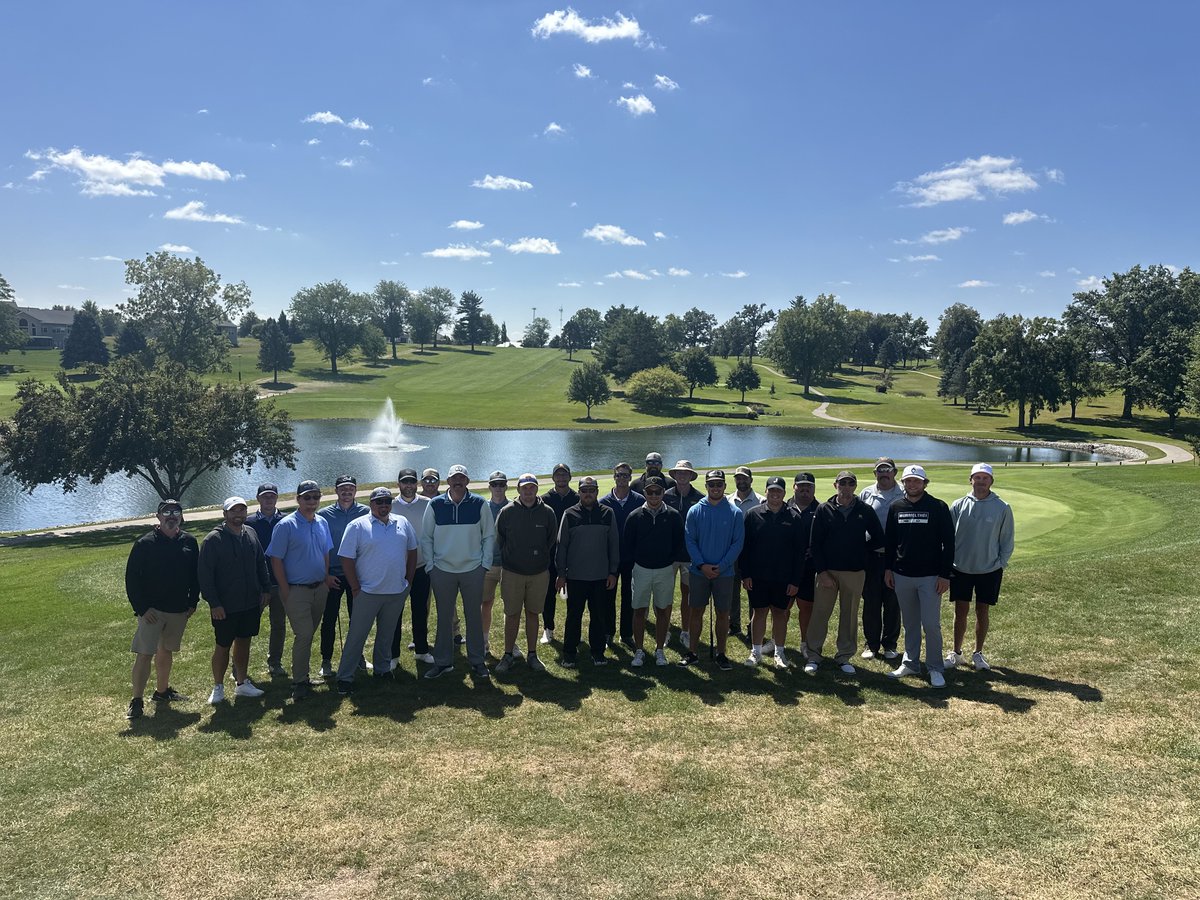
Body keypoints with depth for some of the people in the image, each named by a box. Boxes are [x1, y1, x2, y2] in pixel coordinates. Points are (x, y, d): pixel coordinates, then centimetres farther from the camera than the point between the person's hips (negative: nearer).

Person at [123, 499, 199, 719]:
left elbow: (196, 575, 11)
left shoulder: (189, 542, 3)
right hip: (152, 610, -4)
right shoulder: (144, 543, -9)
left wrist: (193, 602, 5)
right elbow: (132, 578, -8)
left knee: (166, 651, 18)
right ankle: (137, 701, -1)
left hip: (179, 610, 5)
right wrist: (142, 608, -12)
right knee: (144, 654, -8)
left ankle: (162, 691, 32)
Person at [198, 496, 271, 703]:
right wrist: (213, 603, -15)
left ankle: (242, 683, 26)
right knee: (223, 646, 6)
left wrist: (266, 589, 9)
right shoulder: (213, 539, -12)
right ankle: (218, 687, 20)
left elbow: (261, 563, 15)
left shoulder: (251, 534, 6)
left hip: (251, 603, 5)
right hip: (225, 607, -5)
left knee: (244, 642, 14)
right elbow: (205, 575, -12)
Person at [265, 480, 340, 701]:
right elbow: (276, 560, -11)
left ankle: (302, 675, 26)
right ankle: (299, 682, 2)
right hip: (297, 590, -6)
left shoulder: (322, 523, 7)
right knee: (303, 635, -8)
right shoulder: (286, 525, -11)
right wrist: (286, 591, -12)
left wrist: (326, 577, 10)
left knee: (308, 634, 14)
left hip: (320, 588, 6)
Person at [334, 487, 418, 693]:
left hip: (397, 592, 4)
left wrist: (408, 580, 8)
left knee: (387, 634, 17)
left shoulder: (402, 523, 5)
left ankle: (383, 669, 32)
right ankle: (345, 677, 11)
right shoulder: (357, 526, -8)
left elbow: (412, 551, 13)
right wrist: (355, 588, -10)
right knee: (356, 635, 2)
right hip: (368, 593, -4)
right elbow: (347, 559, -9)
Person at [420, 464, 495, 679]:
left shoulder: (479, 504, -3)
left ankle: (477, 661, 19)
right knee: (444, 617, 10)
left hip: (473, 570, 0)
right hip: (442, 570, 0)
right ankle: (442, 661, 22)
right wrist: (430, 565, -1)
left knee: (474, 616, 8)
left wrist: (485, 563, -1)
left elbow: (489, 535, 5)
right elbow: (426, 537, 5)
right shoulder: (435, 505, -2)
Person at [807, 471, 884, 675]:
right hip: (827, 571, -1)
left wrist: (860, 551, 4)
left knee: (850, 615, 9)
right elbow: (815, 543, -2)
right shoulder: (824, 509, -1)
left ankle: (844, 656, 20)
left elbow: (878, 538, 11)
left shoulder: (865, 510, 2)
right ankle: (813, 656, 9)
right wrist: (822, 571, -8)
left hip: (855, 572, 1)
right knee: (820, 613, 0)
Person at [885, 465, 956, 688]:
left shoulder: (938, 508, -6)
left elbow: (948, 542, -6)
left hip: (930, 576, -3)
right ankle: (910, 663, 25)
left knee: (931, 624, -2)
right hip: (902, 576, 4)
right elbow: (890, 541, 13)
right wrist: (888, 568, 10)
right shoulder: (896, 507, 5)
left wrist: (945, 574, -9)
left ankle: (935, 668, 11)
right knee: (910, 624, 13)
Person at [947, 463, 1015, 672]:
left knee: (983, 612, 9)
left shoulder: (1002, 508, -4)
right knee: (961, 611, 8)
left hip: (989, 570, 0)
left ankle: (978, 653, 24)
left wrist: (1001, 564, -3)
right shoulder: (958, 506, -3)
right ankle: (956, 653, 21)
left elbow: (1007, 541, 3)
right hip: (961, 569, 0)